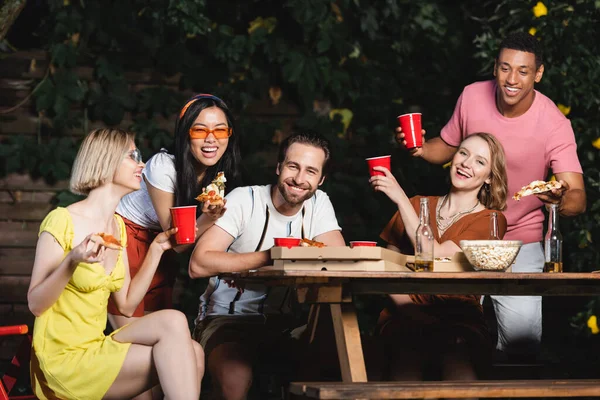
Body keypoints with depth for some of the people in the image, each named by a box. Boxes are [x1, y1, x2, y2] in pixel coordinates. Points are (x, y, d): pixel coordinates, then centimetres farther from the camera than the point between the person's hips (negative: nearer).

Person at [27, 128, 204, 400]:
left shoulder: (117, 226, 12)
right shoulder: (62, 221, -12)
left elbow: (126, 305, 9)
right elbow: (35, 305, -9)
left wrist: (157, 249, 5)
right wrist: (72, 262, -25)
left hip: (96, 349, 7)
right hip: (63, 358, -7)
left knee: (191, 355, -18)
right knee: (173, 324, -20)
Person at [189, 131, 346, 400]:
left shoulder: (319, 204, 2)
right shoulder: (245, 200, -11)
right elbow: (198, 265, -22)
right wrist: (270, 256, -24)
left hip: (282, 321, 5)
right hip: (228, 317, -5)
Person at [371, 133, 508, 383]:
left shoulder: (490, 220, 5)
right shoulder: (417, 205, 16)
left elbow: (435, 256, -12)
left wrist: (401, 199, -10)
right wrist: (408, 310, -10)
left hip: (459, 322, -2)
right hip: (404, 321, 2)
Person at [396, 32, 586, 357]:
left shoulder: (554, 124, -17)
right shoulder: (472, 97, -7)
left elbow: (578, 196, -24)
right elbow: (447, 147, 10)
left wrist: (561, 199, -47)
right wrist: (419, 149, -11)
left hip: (520, 240, -2)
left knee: (521, 338, -13)